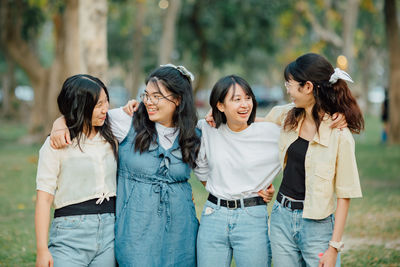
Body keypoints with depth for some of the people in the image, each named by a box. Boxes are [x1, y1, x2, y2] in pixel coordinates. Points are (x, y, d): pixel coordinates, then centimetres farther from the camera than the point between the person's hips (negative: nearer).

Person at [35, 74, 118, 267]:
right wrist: (42, 250, -13)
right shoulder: (56, 144, -4)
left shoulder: (110, 137, 12)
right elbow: (44, 199, -6)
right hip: (71, 235, -4)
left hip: (110, 231, 4)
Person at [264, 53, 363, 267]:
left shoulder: (339, 134, -14)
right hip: (282, 218, 5)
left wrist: (334, 247, -13)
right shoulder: (289, 116, 2)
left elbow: (344, 195, -12)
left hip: (317, 225, -5)